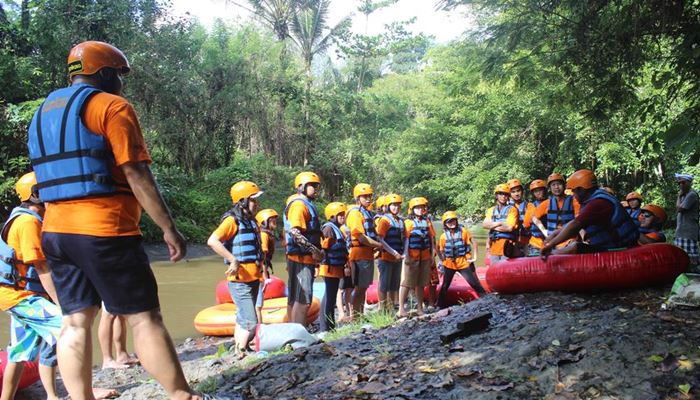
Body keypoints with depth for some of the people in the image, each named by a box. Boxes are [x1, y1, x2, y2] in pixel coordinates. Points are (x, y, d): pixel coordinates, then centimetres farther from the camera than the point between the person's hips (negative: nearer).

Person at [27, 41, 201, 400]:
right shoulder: (111, 106, -6)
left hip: (55, 231, 8)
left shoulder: (44, 113, 19)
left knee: (75, 321, 8)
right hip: (105, 231, -8)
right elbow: (136, 175, -13)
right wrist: (169, 228, -11)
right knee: (144, 318, -4)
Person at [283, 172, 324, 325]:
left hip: (305, 259, 11)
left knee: (294, 299, 15)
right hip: (301, 259, -11)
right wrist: (314, 250, -23)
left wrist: (316, 251, 19)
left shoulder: (307, 205, 20)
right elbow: (295, 233, -25)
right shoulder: (299, 205, -13)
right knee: (303, 300, -11)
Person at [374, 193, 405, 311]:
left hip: (397, 258, 7)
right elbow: (380, 239, -16)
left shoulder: (401, 221, 13)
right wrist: (394, 253, -19)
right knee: (384, 284, -1)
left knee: (395, 284, 14)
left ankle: (391, 307, 25)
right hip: (386, 257, -7)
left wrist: (403, 253, 2)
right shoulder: (384, 220, -9)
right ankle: (382, 308, 6)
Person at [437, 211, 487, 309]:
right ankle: (440, 305, 20)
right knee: (445, 286, 9)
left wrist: (474, 257, -2)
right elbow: (439, 249, 10)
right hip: (449, 264, 1)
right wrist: (442, 260, 4)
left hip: (464, 263, -1)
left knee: (475, 283, 0)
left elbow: (473, 242, 0)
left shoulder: (463, 231, -7)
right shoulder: (443, 236, -4)